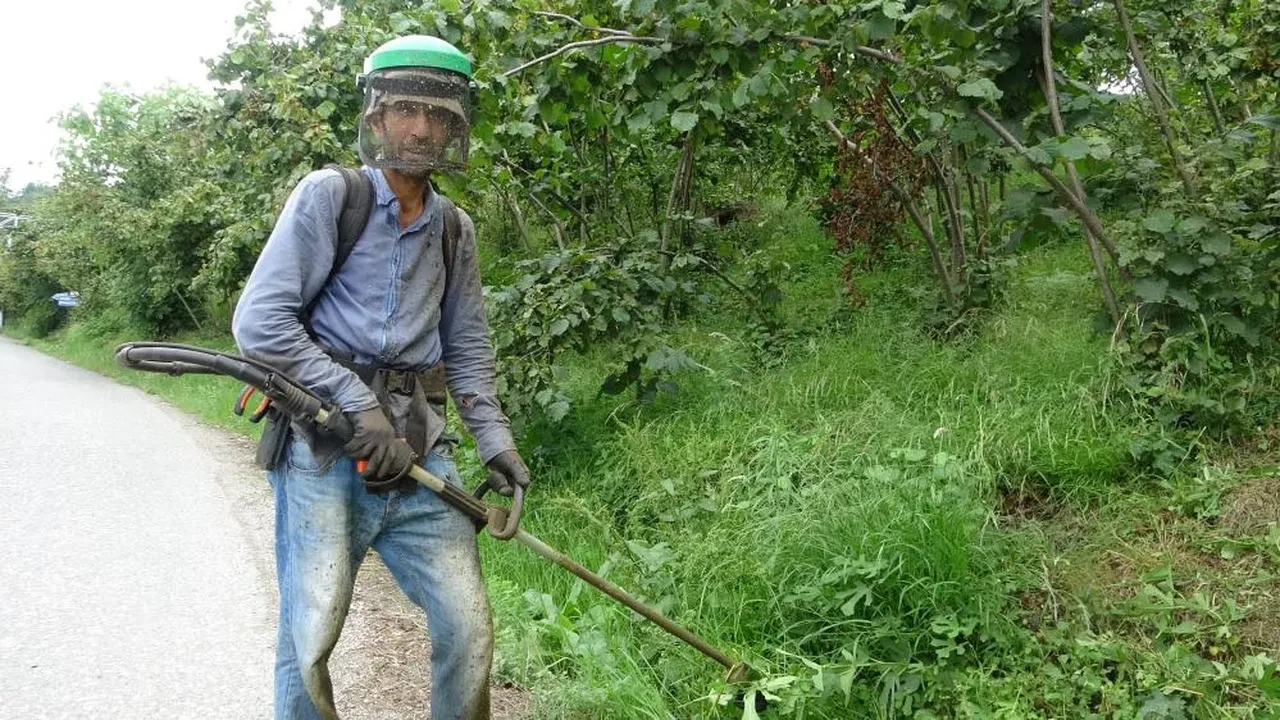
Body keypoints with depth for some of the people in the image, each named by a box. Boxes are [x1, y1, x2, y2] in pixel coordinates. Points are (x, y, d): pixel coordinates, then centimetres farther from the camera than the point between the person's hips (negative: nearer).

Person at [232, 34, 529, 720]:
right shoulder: (330, 194, -2)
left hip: (420, 446, 5)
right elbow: (259, 322, -9)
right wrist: (358, 403, -14)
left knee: (468, 629, 2)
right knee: (310, 643, -2)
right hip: (326, 445, -4)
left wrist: (495, 440, 9)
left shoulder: (455, 228, 14)